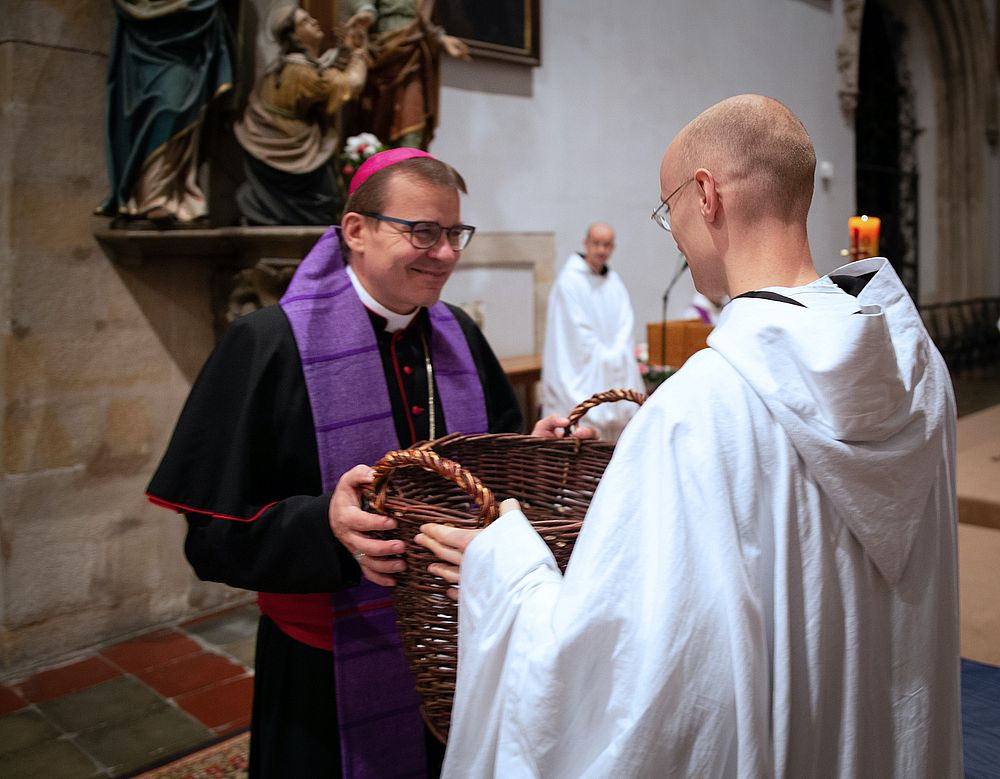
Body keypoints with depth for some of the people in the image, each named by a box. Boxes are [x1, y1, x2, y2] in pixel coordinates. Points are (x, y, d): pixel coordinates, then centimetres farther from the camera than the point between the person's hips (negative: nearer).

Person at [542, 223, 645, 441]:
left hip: (615, 372, 6)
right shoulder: (569, 280, -7)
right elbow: (578, 329, -12)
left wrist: (617, 355, -8)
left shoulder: (614, 280, 13)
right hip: (582, 373, -6)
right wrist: (605, 359, -11)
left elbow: (625, 322, 6)